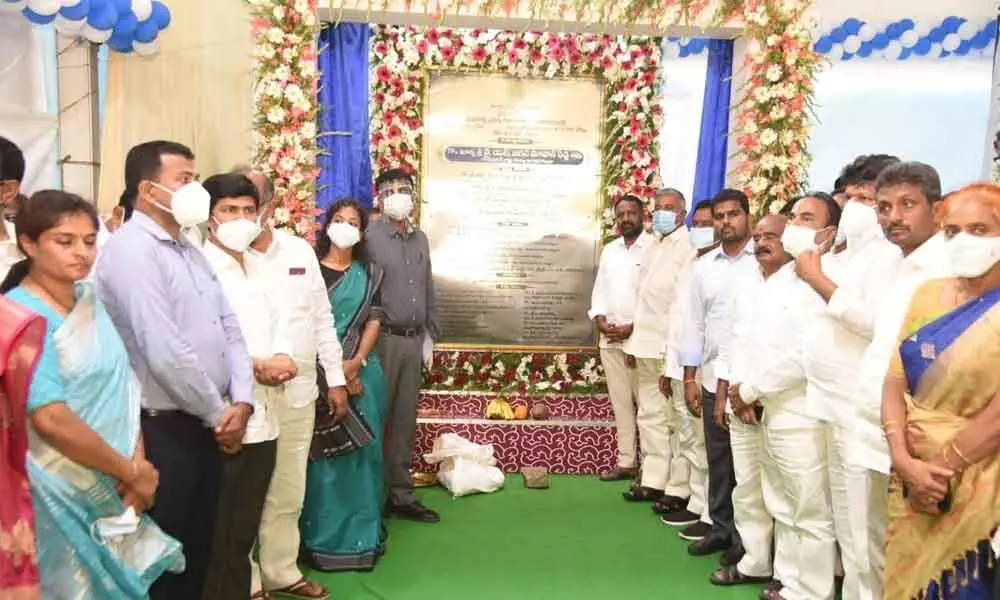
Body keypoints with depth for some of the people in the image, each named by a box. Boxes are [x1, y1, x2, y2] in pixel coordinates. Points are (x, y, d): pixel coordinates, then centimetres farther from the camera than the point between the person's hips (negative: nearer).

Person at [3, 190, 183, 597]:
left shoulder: (89, 298, 5)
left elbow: (122, 385, 5)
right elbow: (51, 420, -23)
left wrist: (137, 463, -9)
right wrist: (132, 472, -14)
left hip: (114, 488, 7)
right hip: (65, 495, -7)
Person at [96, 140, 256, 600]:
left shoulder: (188, 250, 12)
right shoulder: (132, 250, -17)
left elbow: (229, 328, 11)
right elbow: (165, 354, -23)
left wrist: (241, 401, -3)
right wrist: (219, 413, -11)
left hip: (207, 425, 8)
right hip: (163, 429, -8)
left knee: (198, 546, 20)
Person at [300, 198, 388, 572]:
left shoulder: (369, 273, 10)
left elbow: (374, 321, 5)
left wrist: (356, 362, -11)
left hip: (362, 371, 2)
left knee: (361, 450, 6)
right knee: (320, 453, 0)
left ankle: (362, 533, 17)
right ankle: (321, 535, 10)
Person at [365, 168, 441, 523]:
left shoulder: (420, 239, 12)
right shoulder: (371, 238, -8)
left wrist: (430, 335, 14)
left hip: (414, 339, 6)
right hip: (384, 338, -6)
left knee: (405, 420, 11)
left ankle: (401, 494, 21)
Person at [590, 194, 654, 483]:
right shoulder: (609, 250, 15)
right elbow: (599, 289, 15)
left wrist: (634, 327, -15)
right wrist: (601, 320, -2)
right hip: (610, 338, 6)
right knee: (620, 401, 10)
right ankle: (626, 461, 17)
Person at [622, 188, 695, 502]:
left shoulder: (689, 248, -8)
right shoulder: (652, 247, 18)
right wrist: (633, 341, 17)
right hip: (646, 346, 8)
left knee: (676, 419, -1)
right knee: (650, 415, 12)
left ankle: (678, 488, 6)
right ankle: (653, 480, 21)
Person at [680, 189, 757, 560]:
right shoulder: (704, 266, 10)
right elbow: (694, 324, 12)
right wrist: (690, 377, 8)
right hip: (713, 377, 4)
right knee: (717, 459, 12)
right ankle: (721, 528, 26)